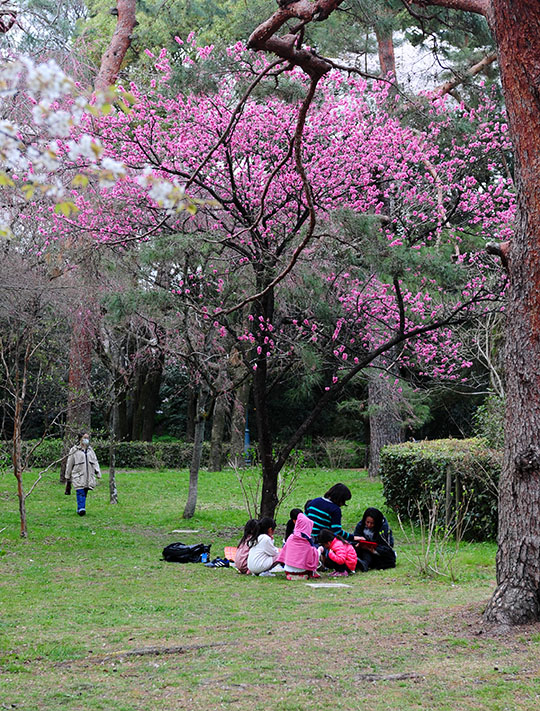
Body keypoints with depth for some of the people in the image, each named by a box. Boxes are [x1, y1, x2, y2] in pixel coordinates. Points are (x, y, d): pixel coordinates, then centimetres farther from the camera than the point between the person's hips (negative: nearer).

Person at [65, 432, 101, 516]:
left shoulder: (90, 450, 14)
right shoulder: (74, 450, 2)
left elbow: (95, 462, 12)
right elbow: (69, 464, 7)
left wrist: (98, 474, 0)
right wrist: (68, 477, 9)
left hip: (88, 477, 4)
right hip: (78, 477, -4)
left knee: (84, 493, 5)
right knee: (80, 493, -15)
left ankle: (79, 509, 13)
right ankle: (81, 509, -20)